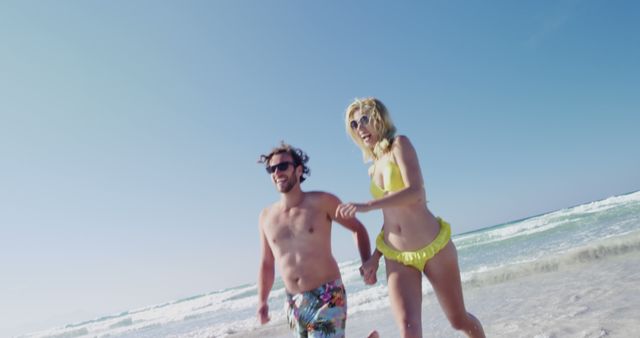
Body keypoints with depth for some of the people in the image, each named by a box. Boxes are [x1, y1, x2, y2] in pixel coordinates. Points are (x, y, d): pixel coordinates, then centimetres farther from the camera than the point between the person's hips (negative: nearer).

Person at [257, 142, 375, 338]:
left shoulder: (322, 202, -7)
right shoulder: (266, 216, 4)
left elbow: (358, 228, 4)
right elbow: (266, 264, 12)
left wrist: (367, 262, -8)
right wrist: (262, 302, 3)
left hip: (328, 297, -4)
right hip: (293, 303, 5)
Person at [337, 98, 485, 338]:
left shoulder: (400, 144, -6)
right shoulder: (375, 168, 14)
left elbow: (415, 192, -21)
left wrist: (367, 206, -29)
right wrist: (375, 257, 9)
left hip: (434, 247, -4)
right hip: (397, 258, 5)